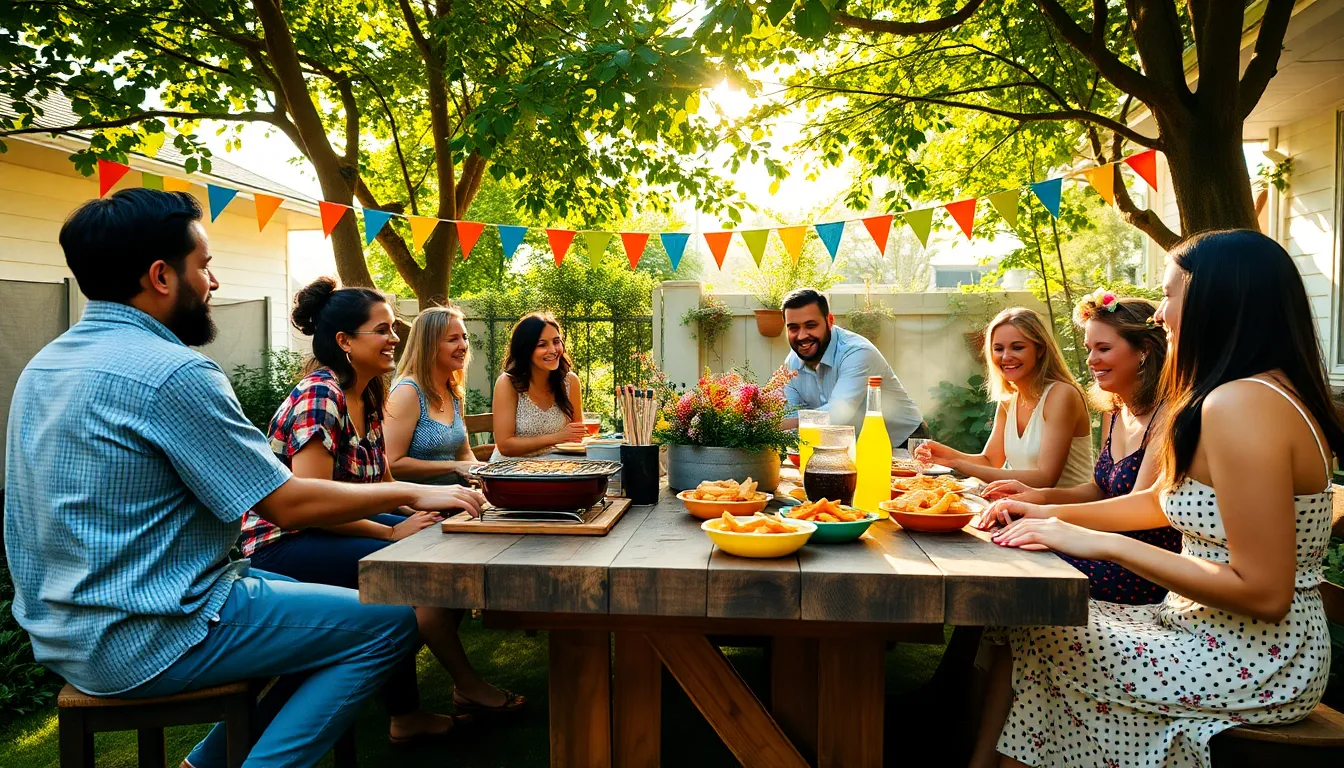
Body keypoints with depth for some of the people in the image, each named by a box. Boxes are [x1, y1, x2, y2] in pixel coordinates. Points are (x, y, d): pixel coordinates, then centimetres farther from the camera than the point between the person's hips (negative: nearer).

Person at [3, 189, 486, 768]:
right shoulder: (172, 371, -21)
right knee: (390, 620, -6)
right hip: (144, 643, -10)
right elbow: (288, 505, -19)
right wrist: (411, 493, -7)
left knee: (303, 592, 24)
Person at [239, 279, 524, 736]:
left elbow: (383, 486, 12)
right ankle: (467, 687, 1)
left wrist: (429, 507, -5)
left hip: (334, 526, 10)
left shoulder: (368, 397, 8)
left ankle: (406, 712, 2)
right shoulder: (319, 397, -20)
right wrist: (394, 532, -20)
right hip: (283, 546, -9)